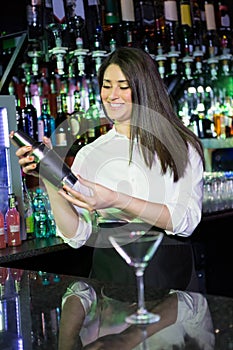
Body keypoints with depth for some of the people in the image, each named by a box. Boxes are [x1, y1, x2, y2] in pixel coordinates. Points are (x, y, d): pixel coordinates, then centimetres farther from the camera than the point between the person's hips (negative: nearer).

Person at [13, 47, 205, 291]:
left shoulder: (181, 145, 4)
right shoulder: (89, 154, 11)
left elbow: (186, 221, -8)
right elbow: (76, 237, 5)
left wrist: (116, 200, -17)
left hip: (170, 273, -2)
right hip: (109, 271, 2)